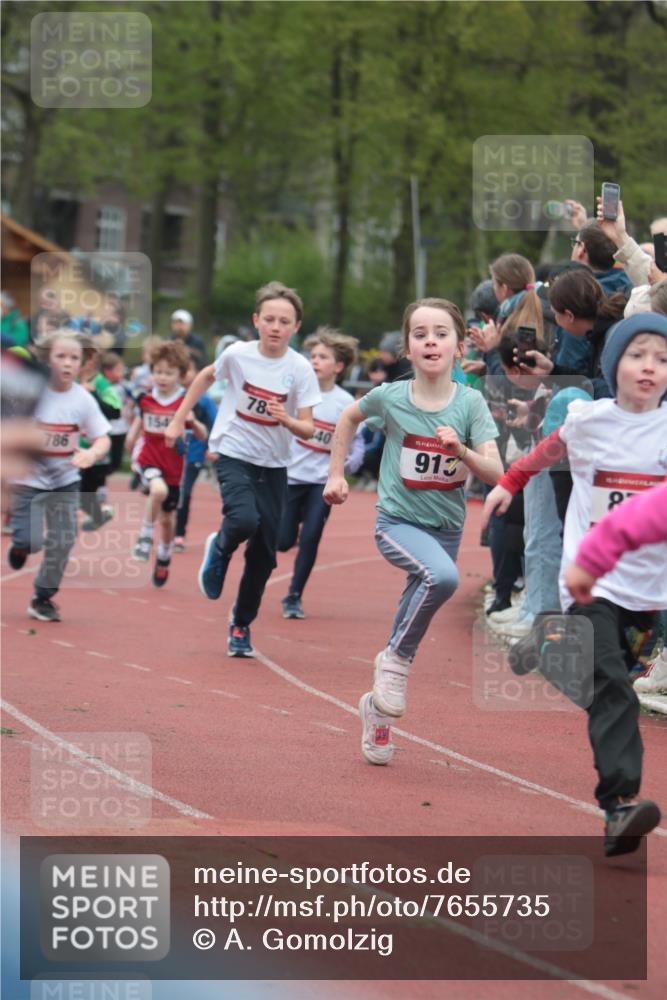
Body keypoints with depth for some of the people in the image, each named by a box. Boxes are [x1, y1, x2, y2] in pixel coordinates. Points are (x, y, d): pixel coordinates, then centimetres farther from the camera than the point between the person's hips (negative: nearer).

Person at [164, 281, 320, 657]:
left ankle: (241, 625, 23)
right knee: (245, 520, -30)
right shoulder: (238, 354, -9)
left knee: (264, 555, 3)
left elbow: (308, 429, -11)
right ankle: (220, 549, 6)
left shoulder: (300, 369, -10)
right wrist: (178, 420, 14)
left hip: (273, 466, 2)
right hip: (233, 454, -2)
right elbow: (207, 376, 13)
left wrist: (286, 420, -32)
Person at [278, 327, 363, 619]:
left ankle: (294, 597, 8)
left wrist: (349, 463, -14)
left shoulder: (346, 402, -3)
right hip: (289, 476, 0)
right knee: (283, 541, -4)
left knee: (309, 539, -8)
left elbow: (357, 441, 2)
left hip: (322, 482, 0)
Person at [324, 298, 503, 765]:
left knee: (415, 620, 12)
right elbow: (349, 417, 12)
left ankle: (378, 709, 33)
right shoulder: (390, 397, -10)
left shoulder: (470, 403, -10)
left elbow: (496, 473, -14)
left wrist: (461, 450, -30)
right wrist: (336, 474, 12)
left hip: (446, 528, 3)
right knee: (442, 576, -33)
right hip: (398, 521, -3)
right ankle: (396, 664, -16)